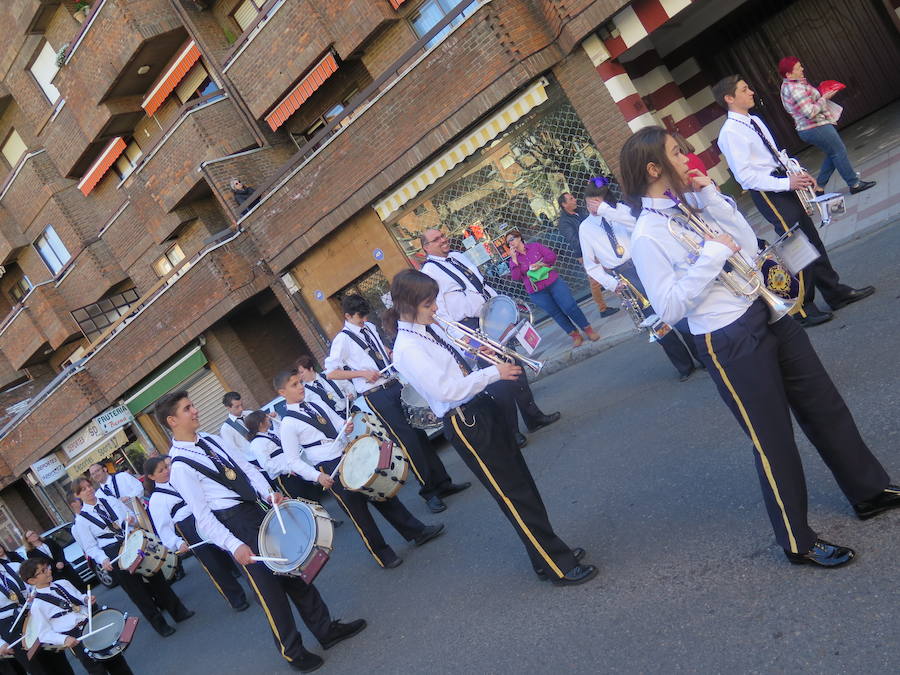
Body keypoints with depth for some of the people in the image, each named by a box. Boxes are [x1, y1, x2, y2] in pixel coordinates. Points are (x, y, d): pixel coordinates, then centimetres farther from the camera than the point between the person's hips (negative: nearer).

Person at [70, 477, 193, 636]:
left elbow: (131, 516, 13)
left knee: (156, 577, 7)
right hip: (113, 555, -3)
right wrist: (103, 560, -21)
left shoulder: (111, 501, 7)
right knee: (136, 590, 5)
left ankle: (179, 611, 20)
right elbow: (91, 547, -5)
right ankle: (159, 624, 19)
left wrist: (131, 520, -10)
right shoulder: (81, 520, -4)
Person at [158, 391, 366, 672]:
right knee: (269, 586, 2)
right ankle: (292, 651, 22)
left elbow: (247, 467, 7)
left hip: (258, 510, 7)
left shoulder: (212, 440, 9)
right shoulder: (180, 467, -13)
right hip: (235, 524, -7)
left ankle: (326, 629, 30)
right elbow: (203, 517, -16)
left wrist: (268, 493, -9)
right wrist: (234, 546, -23)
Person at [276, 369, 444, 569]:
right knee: (358, 511, 1)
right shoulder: (288, 424, -10)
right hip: (330, 470, -6)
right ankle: (382, 554, 18)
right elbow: (293, 461, -11)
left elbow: (338, 422, 16)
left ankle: (417, 531, 22)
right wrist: (318, 477, -22)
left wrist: (346, 427, -8)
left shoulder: (315, 402, 9)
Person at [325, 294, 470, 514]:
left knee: (419, 432, 7)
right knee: (408, 440, -5)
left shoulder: (370, 328, 12)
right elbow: (331, 373, -10)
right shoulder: (342, 340, -8)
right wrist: (362, 373, -16)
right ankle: (429, 490, 8)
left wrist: (391, 354, 9)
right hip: (376, 395, -6)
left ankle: (442, 481, 16)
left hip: (395, 384, 7)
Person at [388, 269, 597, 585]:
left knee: (523, 483, 15)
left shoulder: (430, 328, 7)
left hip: (482, 406, 9)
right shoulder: (407, 350, -19)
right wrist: (493, 373, -18)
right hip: (465, 424, -9)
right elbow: (446, 389, -24)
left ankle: (546, 556, 29)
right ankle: (559, 566, 10)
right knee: (514, 496, -1)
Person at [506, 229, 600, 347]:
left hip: (553, 282, -1)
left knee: (570, 307, -5)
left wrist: (540, 264, -13)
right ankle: (575, 336, 17)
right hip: (536, 292, 1)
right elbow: (516, 277, -9)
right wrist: (514, 259, -14)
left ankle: (588, 331, 8)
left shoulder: (535, 246, 6)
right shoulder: (513, 260, 5)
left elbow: (552, 256, 0)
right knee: (556, 314, 4)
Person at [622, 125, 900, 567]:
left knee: (825, 406, 18)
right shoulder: (646, 237, -16)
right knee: (773, 440, 5)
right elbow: (670, 308, -20)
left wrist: (711, 197, -4)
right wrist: (713, 253, -20)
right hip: (730, 343, -7)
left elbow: (748, 246, 4)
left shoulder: (692, 203, 5)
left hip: (768, 313, 8)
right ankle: (797, 541, 25)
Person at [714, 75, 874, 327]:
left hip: (783, 185, 9)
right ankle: (803, 310, 13)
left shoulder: (755, 121, 12)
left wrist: (799, 175, 5)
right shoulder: (730, 133, -17)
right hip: (767, 193, -9)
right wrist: (786, 183, -21)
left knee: (812, 239, 15)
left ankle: (835, 292, 30)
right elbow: (745, 175, -21)